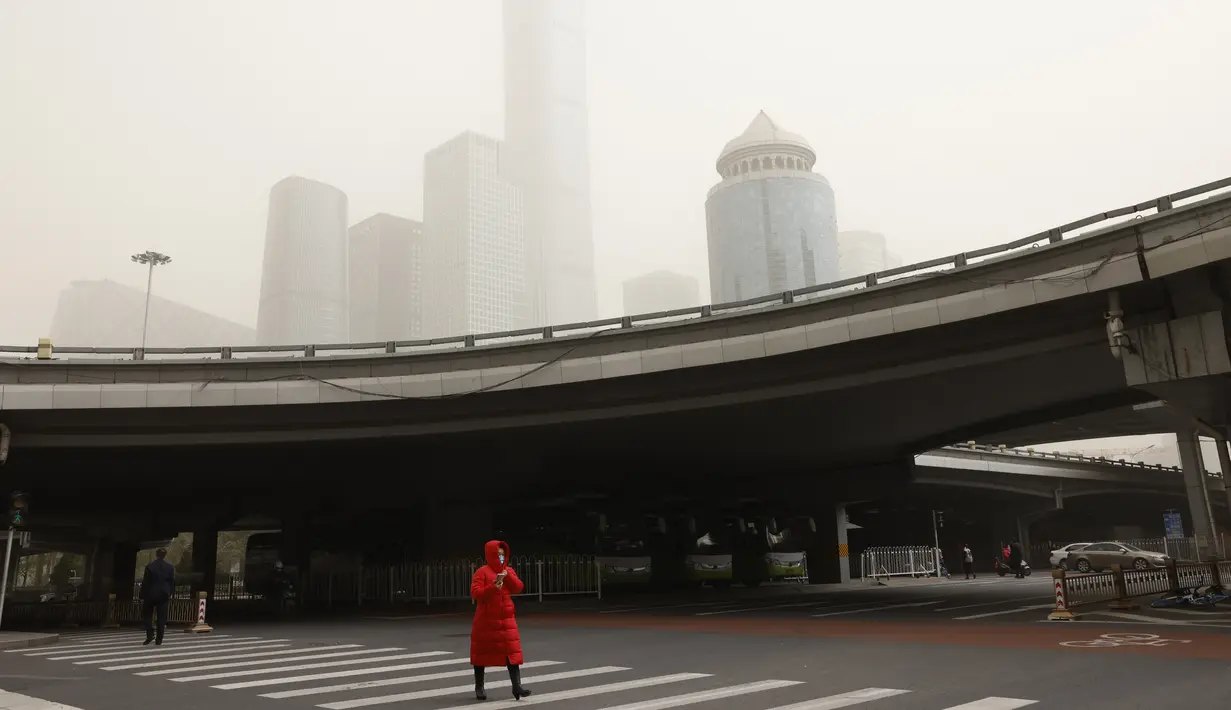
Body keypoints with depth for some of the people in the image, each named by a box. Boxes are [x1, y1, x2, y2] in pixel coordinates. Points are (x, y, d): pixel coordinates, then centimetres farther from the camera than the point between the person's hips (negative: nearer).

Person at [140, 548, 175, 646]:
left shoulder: (149, 566, -9)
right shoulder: (170, 567, -2)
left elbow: (145, 583, -7)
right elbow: (172, 582, 2)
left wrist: (142, 596, 1)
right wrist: (170, 594, 13)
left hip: (151, 594, -2)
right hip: (164, 595, 2)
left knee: (147, 614, 16)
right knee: (162, 617, 5)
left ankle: (150, 634, 1)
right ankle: (159, 640, 5)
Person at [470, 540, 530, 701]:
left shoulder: (509, 571, 8)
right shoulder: (482, 572, -8)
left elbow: (519, 588, -2)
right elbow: (475, 593, -18)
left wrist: (507, 576, -16)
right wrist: (493, 587, -28)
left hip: (506, 619, 4)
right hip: (486, 620, -4)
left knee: (512, 651, -5)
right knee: (482, 652, 8)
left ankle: (517, 687, -7)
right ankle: (479, 687, 23)